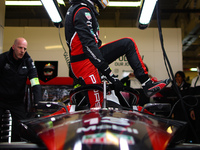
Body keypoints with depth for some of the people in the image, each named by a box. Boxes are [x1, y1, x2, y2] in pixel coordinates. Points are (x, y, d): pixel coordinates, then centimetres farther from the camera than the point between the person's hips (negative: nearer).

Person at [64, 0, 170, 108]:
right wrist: (110, 74, -25)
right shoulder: (83, 11, -16)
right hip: (84, 63, -10)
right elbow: (89, 45, -25)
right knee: (96, 108, -9)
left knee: (128, 43, 7)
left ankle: (147, 85, 0)